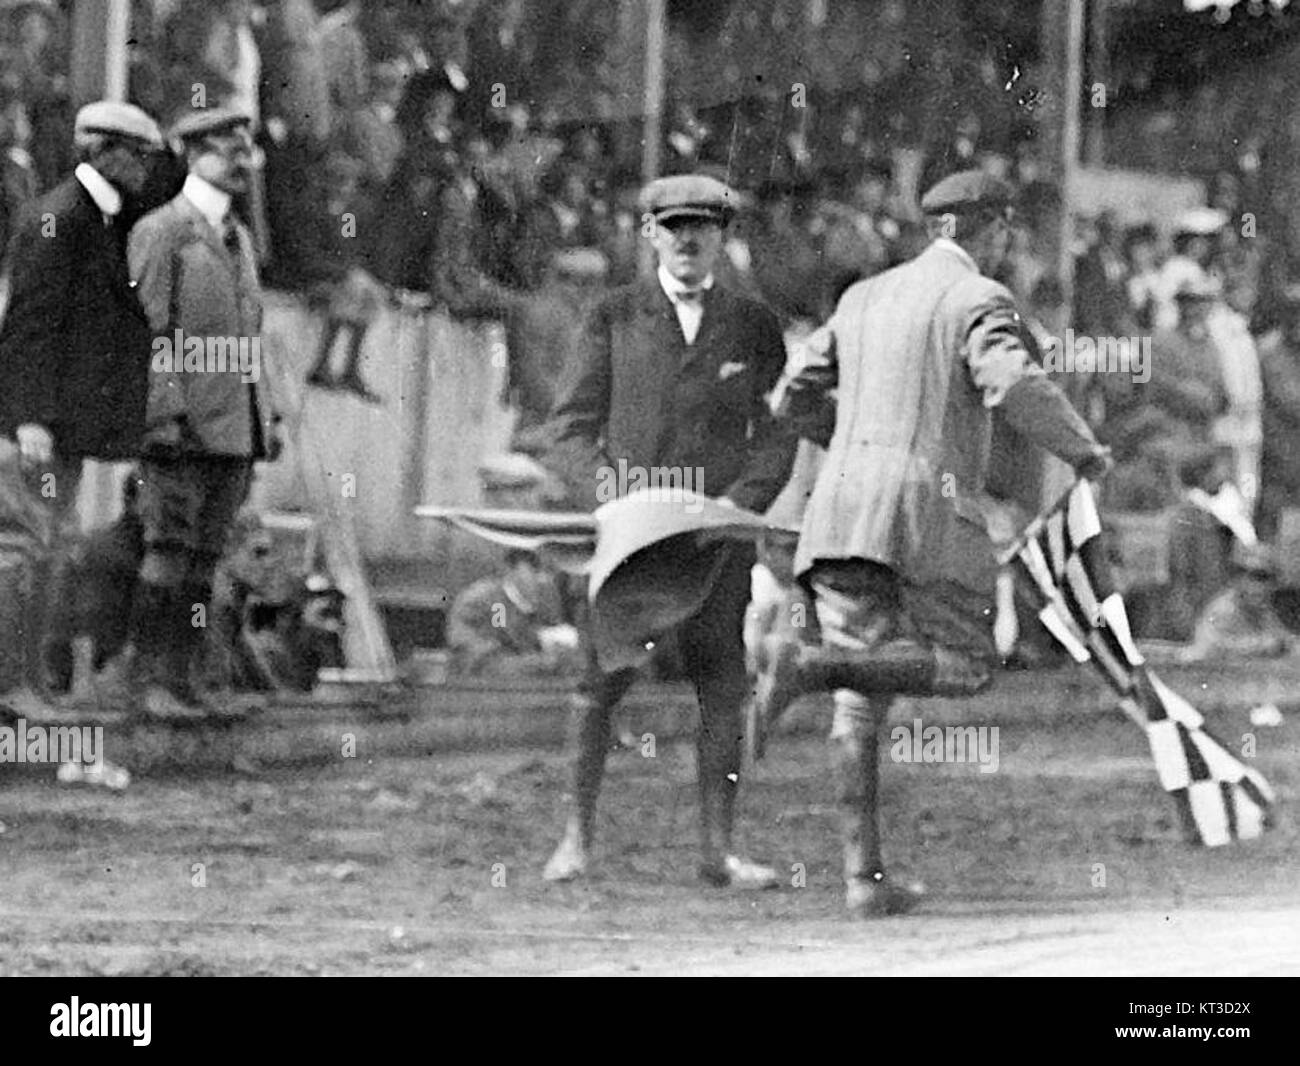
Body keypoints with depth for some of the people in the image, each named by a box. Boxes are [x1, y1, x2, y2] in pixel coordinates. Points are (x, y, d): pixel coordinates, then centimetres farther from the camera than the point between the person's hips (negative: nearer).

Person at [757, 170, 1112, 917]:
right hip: (930, 506, -6)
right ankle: (814, 665, -19)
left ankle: (866, 875, -2)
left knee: (863, 700, 5)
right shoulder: (979, 302, -1)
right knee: (964, 671, 4)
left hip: (842, 505, 6)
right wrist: (1084, 450, -3)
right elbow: (1016, 386, -18)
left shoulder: (867, 298, 19)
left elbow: (797, 392, 22)